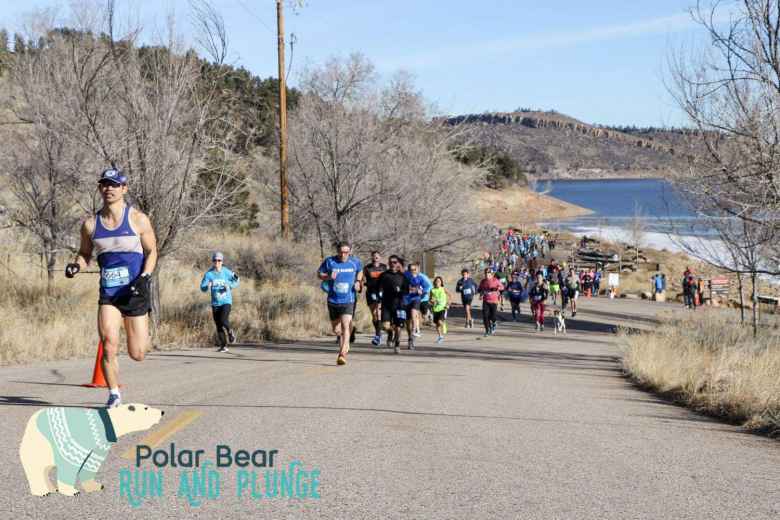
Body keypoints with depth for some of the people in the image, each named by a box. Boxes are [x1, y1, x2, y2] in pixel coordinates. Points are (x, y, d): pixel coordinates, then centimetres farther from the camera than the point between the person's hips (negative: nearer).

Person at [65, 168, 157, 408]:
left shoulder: (138, 220, -3)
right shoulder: (90, 224, 3)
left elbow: (151, 251, 4)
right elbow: (85, 253, 15)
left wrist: (145, 277, -12)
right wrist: (76, 265, -7)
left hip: (135, 291, -1)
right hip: (108, 293, 1)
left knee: (137, 355, 4)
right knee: (108, 344, -17)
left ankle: (143, 333, 41)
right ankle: (114, 395, 0)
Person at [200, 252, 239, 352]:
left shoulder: (227, 272, -6)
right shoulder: (209, 274, -5)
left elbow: (236, 282, 8)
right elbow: (202, 288, -8)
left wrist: (229, 286, -12)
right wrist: (207, 286, -31)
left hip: (226, 301, -2)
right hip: (215, 303, 2)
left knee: (224, 320, -21)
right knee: (218, 326, 4)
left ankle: (230, 332, 12)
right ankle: (223, 346, 16)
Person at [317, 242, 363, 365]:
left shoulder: (355, 262, 0)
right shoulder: (329, 261, -5)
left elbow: (360, 271, 21)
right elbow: (319, 273, 4)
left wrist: (358, 281, 4)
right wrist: (328, 277, -16)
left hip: (348, 301, -2)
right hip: (333, 300, 2)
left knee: (346, 326, -18)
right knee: (336, 329, 13)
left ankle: (342, 354, -21)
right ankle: (345, 343, 46)